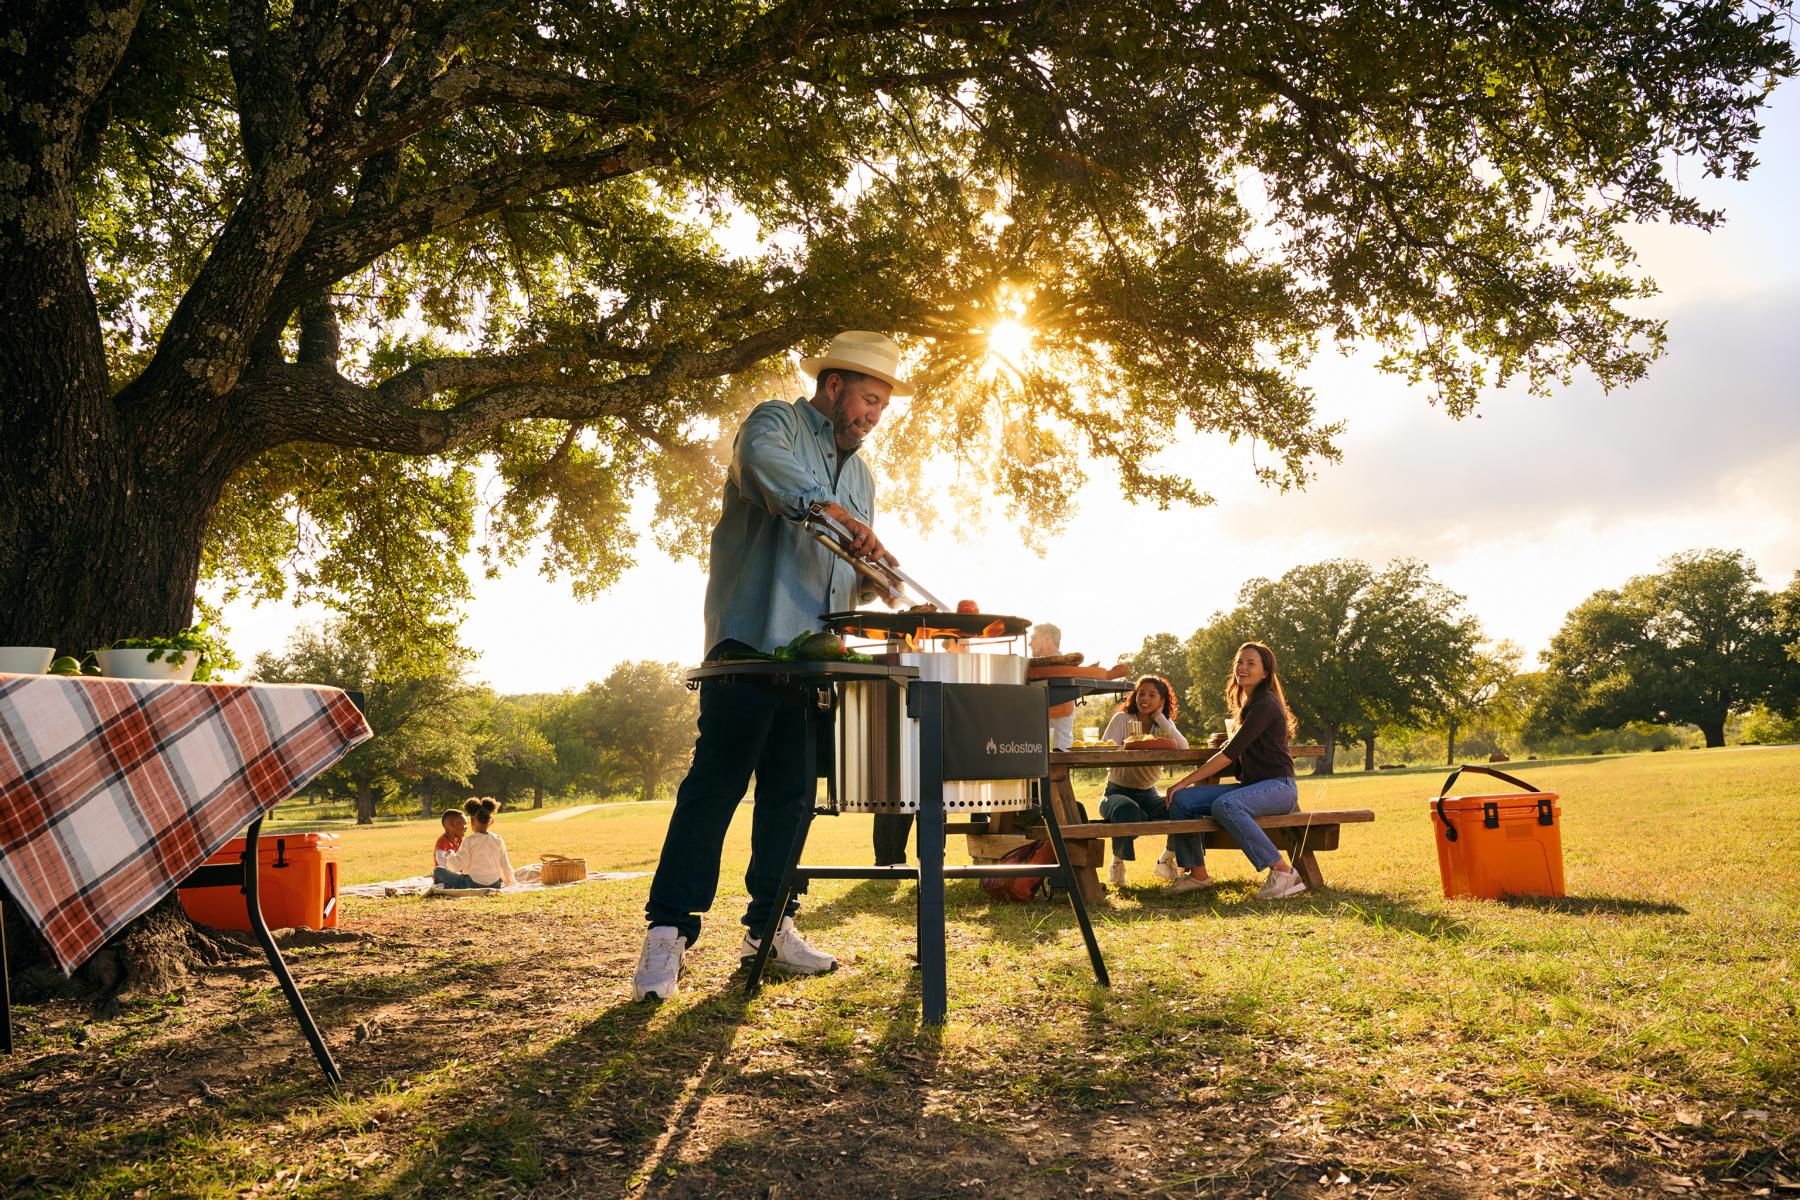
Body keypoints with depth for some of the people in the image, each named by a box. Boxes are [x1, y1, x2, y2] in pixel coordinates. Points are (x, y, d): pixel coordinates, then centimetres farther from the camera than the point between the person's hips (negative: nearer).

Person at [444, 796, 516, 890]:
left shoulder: (469, 841, -8)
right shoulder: (498, 840, 3)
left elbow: (459, 864, -13)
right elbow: (505, 865, 7)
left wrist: (451, 855, 8)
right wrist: (509, 882, 22)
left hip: (474, 885, -5)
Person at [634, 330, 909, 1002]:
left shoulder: (860, 474, 24)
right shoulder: (777, 422, 1)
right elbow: (762, 460, -26)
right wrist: (827, 507, -41)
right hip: (751, 638, -7)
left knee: (793, 790, 7)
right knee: (718, 780, -12)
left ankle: (769, 927, 16)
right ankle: (668, 932, -9)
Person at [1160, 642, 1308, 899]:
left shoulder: (1265, 705, -11)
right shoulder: (1246, 704, 19)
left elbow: (1231, 753, -17)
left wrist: (1186, 781, -15)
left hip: (1278, 787, -9)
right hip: (1251, 786, 9)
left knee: (1225, 805, -38)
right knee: (1182, 799, -9)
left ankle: (1283, 873, -31)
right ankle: (1197, 874, -3)